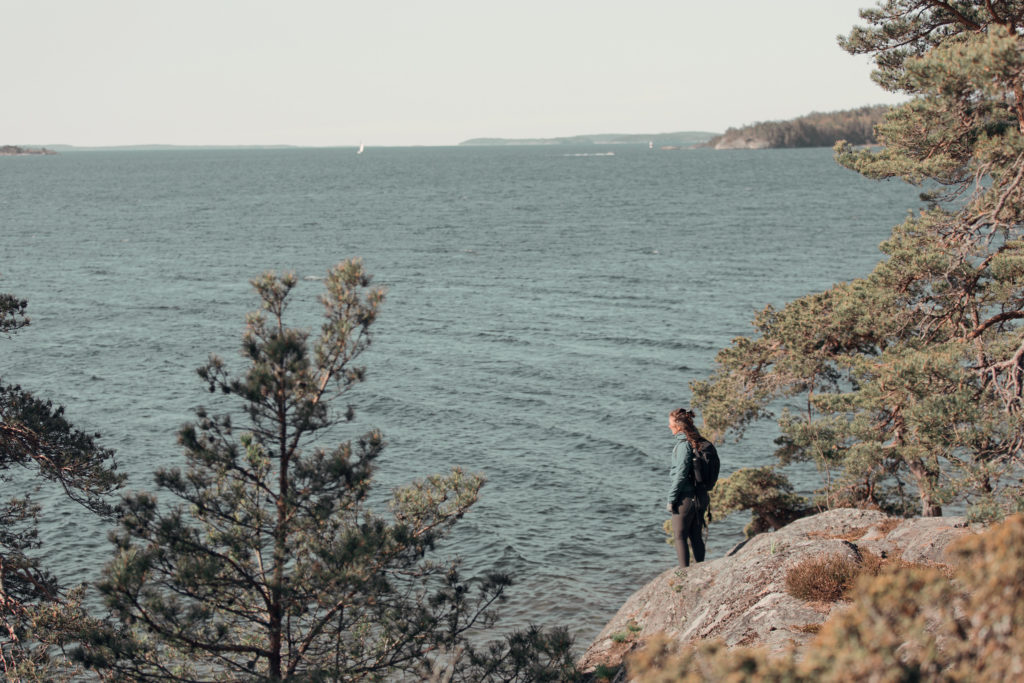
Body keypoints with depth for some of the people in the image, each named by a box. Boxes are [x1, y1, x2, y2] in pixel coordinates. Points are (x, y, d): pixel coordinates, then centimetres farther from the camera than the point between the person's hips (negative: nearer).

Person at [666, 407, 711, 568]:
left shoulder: (684, 444, -16)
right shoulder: (699, 442, 9)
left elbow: (681, 474, -19)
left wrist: (671, 498, -13)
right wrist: (705, 499, 17)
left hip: (685, 497, -8)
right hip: (700, 495, 8)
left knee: (679, 536, 1)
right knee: (696, 536, 14)